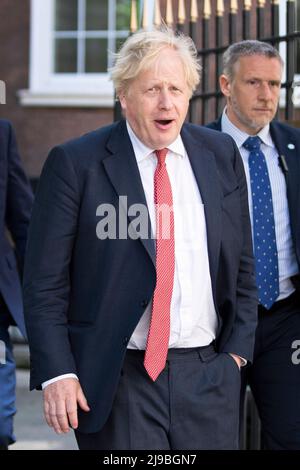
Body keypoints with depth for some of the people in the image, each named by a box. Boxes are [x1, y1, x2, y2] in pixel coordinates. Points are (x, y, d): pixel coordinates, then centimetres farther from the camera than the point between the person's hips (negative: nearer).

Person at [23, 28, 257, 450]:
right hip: (118, 383, -3)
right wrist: (56, 372, -11)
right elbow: (45, 281, -4)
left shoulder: (221, 155, 8)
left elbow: (242, 262, 15)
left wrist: (236, 349, 8)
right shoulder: (75, 163, -4)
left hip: (209, 377, 4)